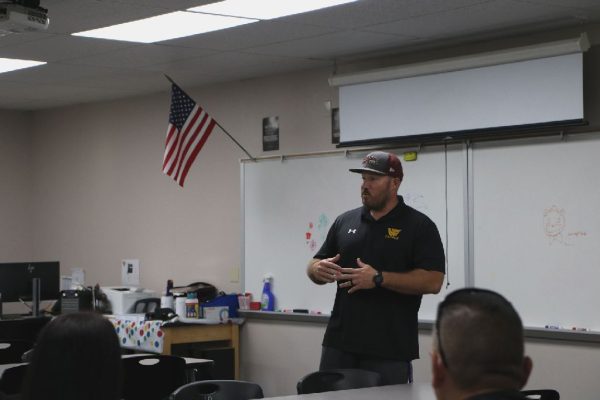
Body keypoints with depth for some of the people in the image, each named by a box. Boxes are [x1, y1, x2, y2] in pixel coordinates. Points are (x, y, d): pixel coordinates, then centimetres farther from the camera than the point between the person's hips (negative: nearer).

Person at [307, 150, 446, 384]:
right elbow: (316, 266, 17)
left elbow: (433, 281, -12)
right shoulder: (345, 221, 12)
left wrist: (379, 278, -19)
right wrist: (318, 269, -7)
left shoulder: (419, 226, -3)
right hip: (339, 342, 5)